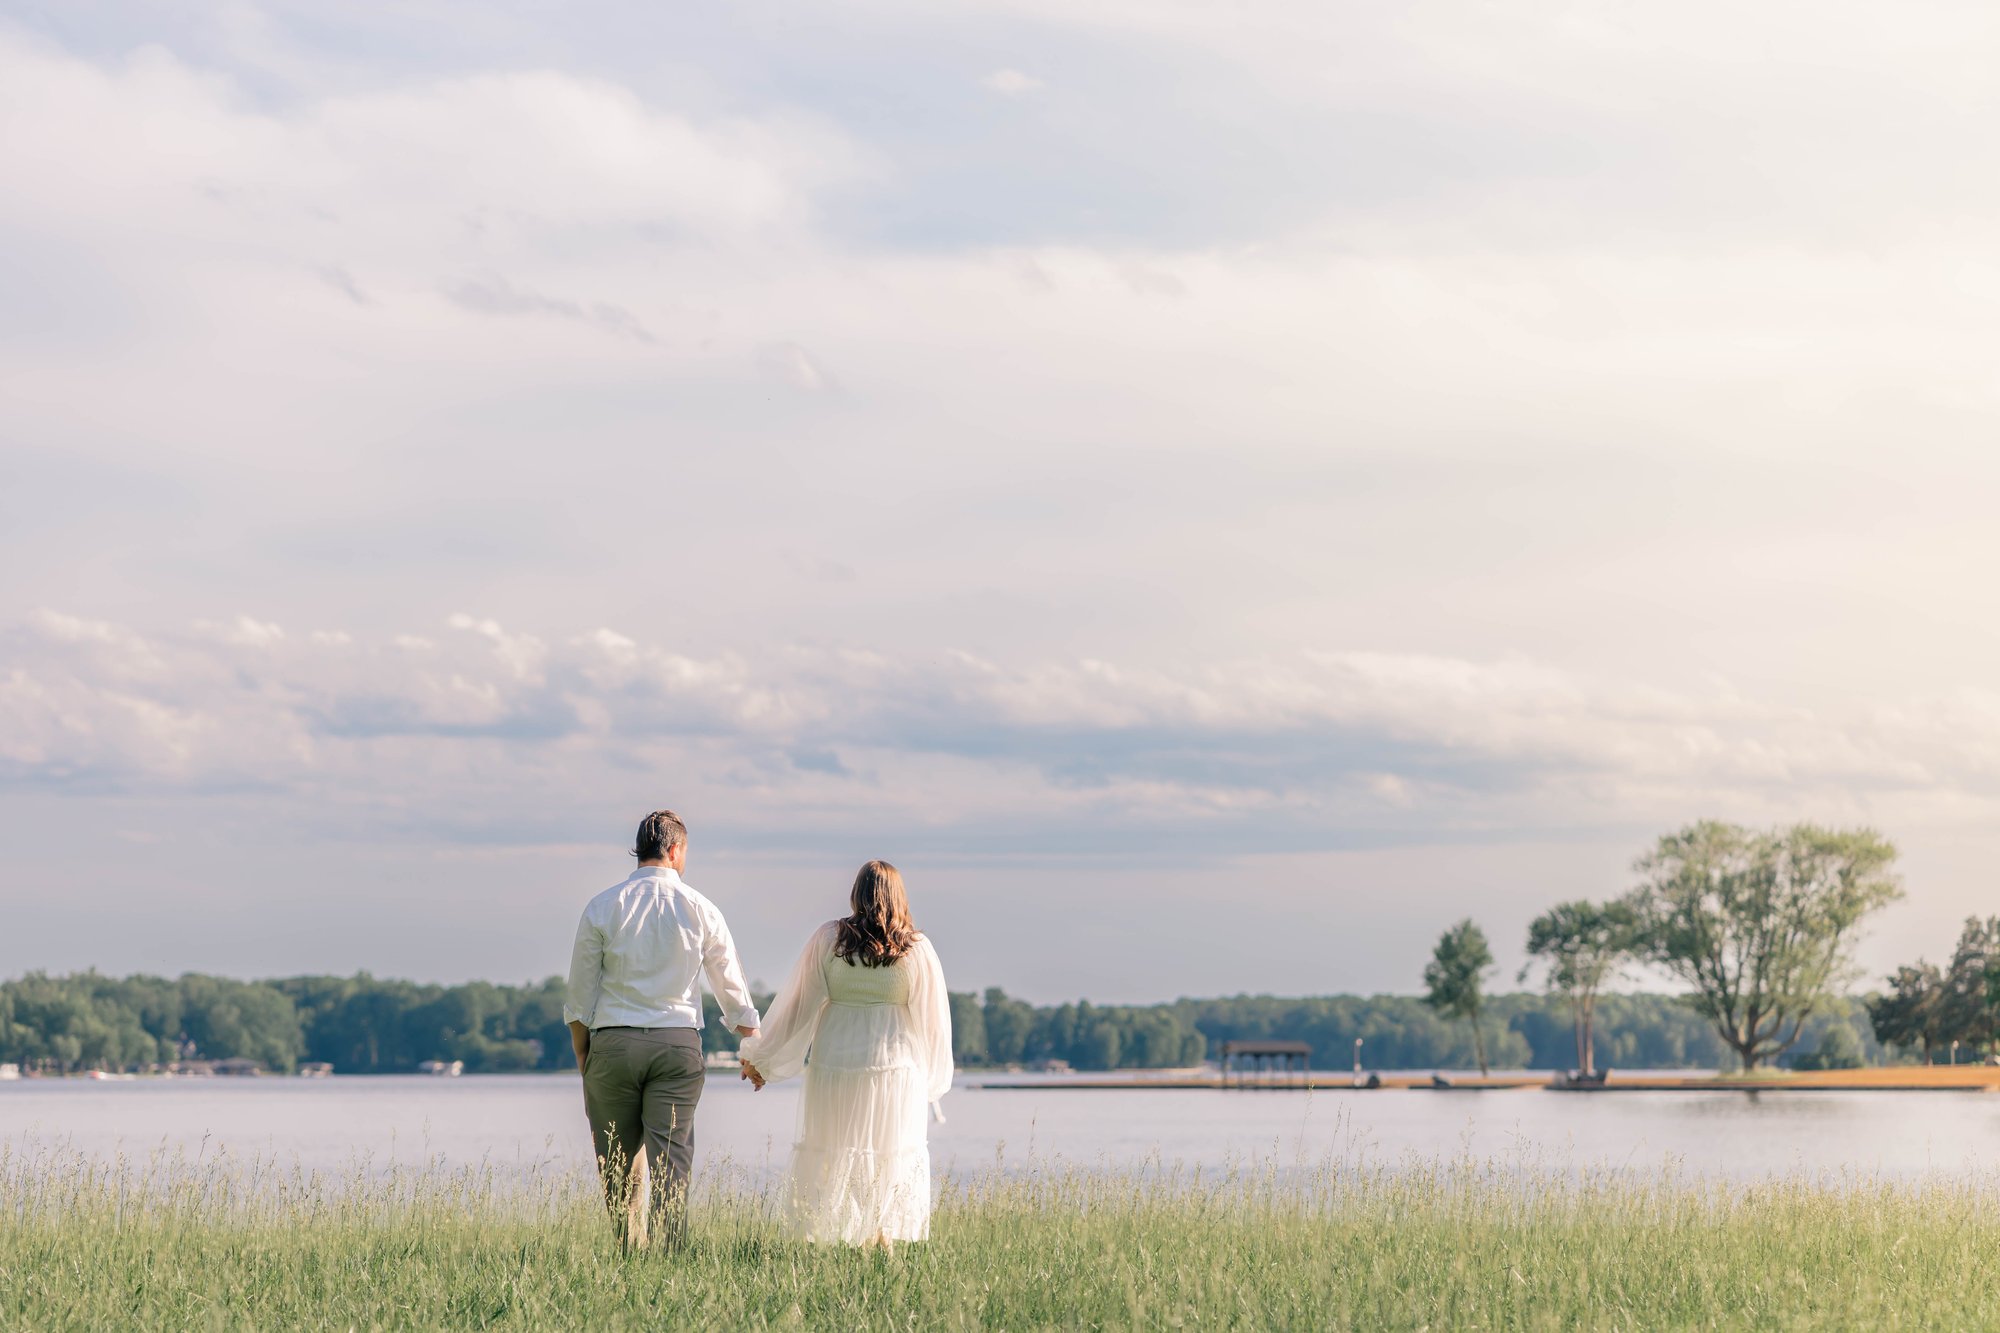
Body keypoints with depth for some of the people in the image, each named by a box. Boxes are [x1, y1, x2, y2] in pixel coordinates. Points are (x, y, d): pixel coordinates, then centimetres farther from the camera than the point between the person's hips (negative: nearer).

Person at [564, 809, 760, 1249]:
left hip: (612, 1044, 0)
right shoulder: (700, 910, 3)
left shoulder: (602, 907, 1)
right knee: (672, 1164, 0)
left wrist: (582, 1058, 12)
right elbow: (733, 992, 11)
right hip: (678, 1045, 0)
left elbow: (579, 997, 2)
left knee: (619, 1164, 9)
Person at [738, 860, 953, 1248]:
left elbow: (798, 1004, 1)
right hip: (895, 1068, 0)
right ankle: (882, 1239, 5)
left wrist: (761, 1059, 9)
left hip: (833, 1066, 0)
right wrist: (931, 1082, 17)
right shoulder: (917, 949, -1)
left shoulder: (828, 939, -2)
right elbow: (932, 1019, 4)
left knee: (832, 1158, 6)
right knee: (889, 1161, 9)